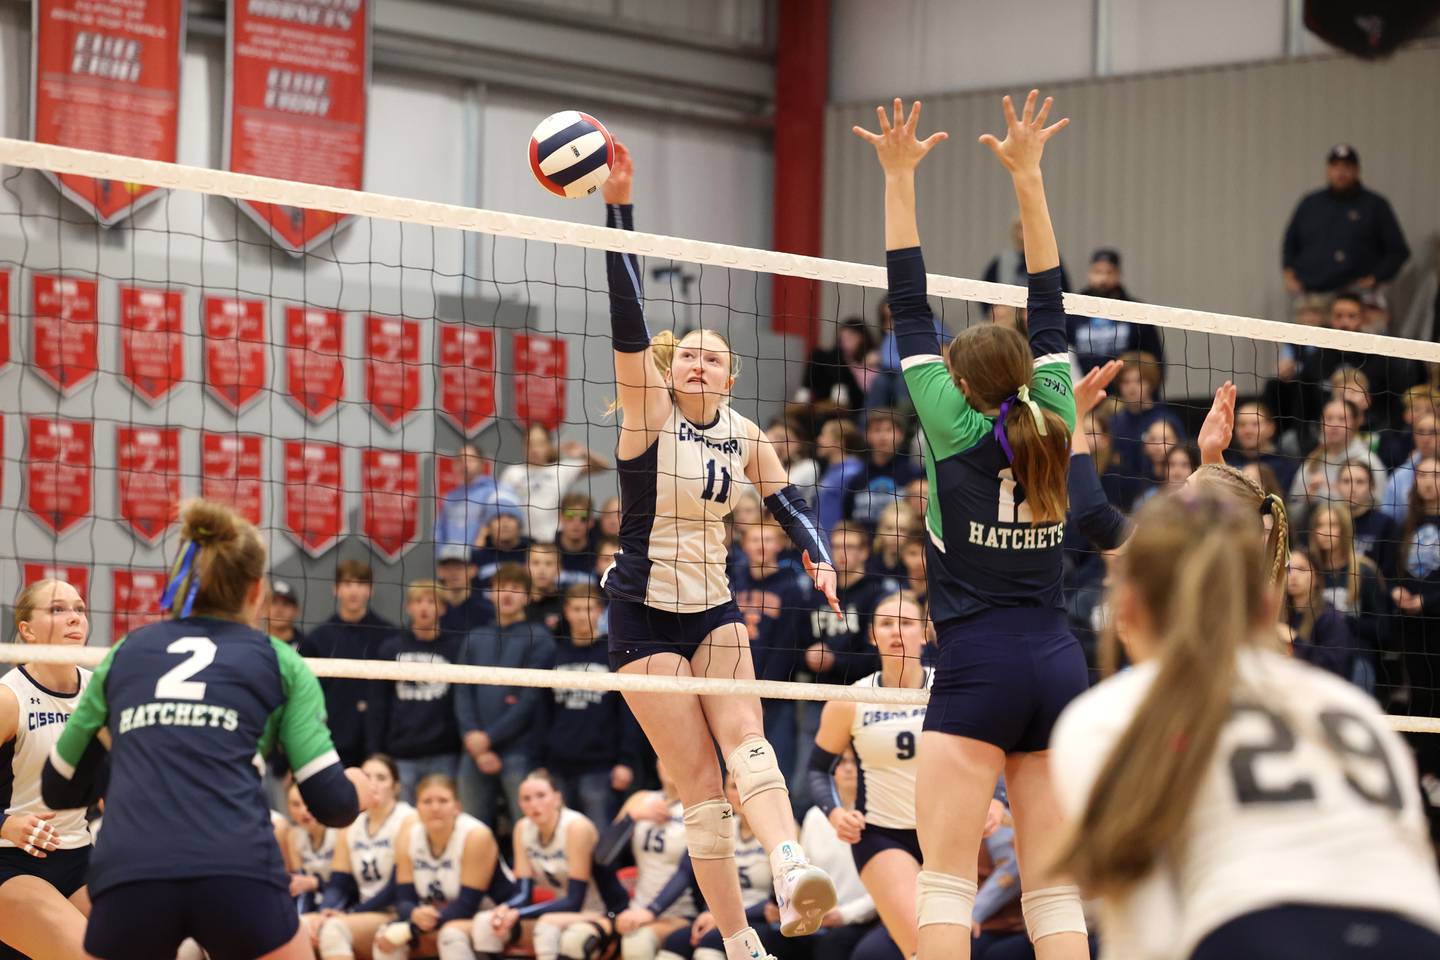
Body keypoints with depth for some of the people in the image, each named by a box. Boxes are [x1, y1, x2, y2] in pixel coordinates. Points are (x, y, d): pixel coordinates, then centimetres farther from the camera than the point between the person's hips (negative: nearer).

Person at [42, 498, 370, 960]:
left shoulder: (123, 654, 23)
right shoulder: (279, 662, 17)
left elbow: (60, 789, 31)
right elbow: (329, 802, 10)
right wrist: (358, 790, 34)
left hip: (126, 875, 1)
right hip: (238, 873, -1)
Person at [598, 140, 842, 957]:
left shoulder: (743, 435, 4)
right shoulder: (650, 411, -10)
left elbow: (786, 499, 19)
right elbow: (629, 314, -22)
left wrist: (818, 555, -1)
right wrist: (619, 207, -32)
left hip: (715, 608, 3)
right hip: (645, 613, -3)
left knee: (744, 731, -22)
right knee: (701, 781, -6)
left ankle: (792, 873, -43)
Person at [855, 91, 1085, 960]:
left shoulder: (957, 430, -2)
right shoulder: (1054, 427, 7)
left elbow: (912, 311, 1)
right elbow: (1050, 309, 14)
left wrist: (900, 179, 5)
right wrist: (1028, 177, 15)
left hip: (977, 666, -4)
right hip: (1059, 665, 5)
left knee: (947, 880, -5)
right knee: (1054, 888, 4)